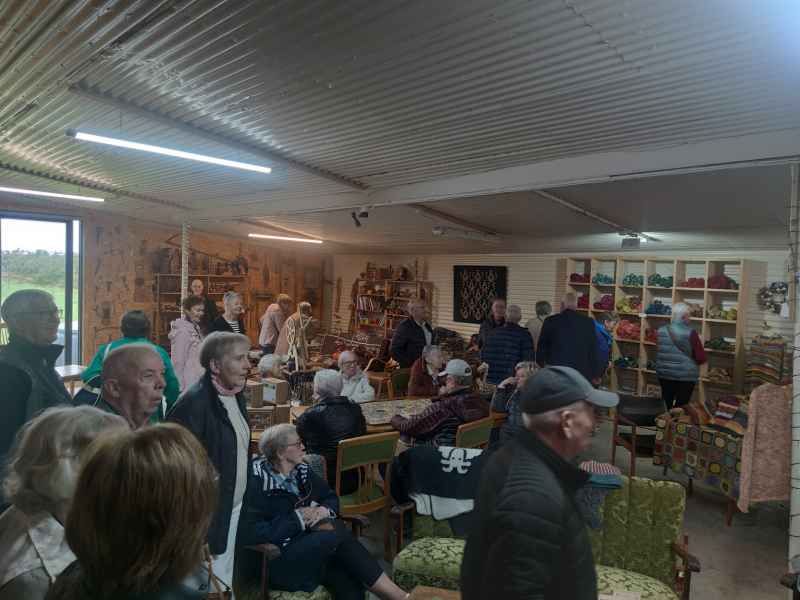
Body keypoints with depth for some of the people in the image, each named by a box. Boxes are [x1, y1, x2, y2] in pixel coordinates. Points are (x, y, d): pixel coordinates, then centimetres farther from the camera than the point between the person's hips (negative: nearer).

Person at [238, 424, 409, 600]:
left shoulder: (301, 470, 7)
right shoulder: (257, 482, -14)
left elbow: (331, 497, 16)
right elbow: (250, 533, -23)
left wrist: (324, 510, -8)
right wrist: (297, 519, -18)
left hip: (309, 542, 6)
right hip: (277, 558, -6)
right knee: (338, 535, -26)